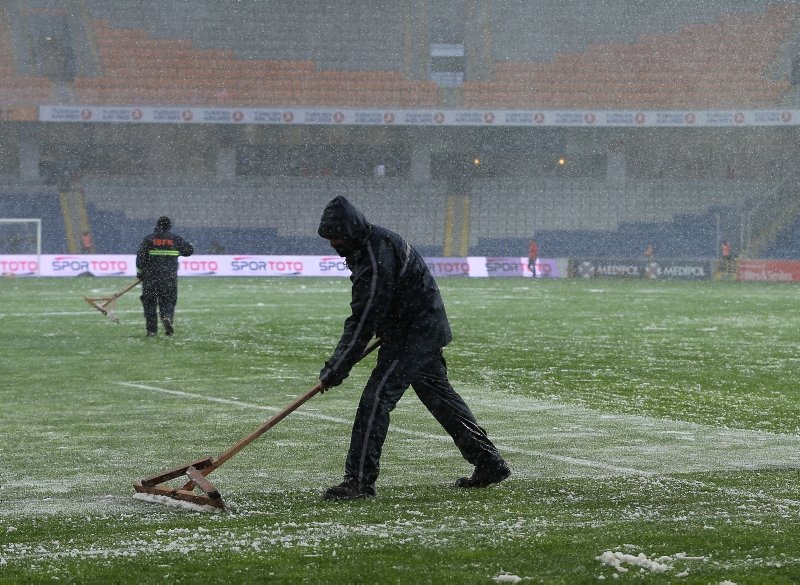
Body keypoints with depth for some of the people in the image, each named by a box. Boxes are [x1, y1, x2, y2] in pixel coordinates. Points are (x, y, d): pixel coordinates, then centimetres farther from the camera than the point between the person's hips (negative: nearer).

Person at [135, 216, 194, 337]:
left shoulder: (149, 239, -1)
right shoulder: (176, 239, 2)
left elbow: (140, 257, -4)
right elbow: (189, 250, 11)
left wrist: (140, 272, 6)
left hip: (151, 277, -1)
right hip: (170, 277, 1)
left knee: (149, 302, 9)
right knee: (168, 301, 10)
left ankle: (151, 330, 6)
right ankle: (167, 317, -21)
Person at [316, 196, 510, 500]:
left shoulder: (376, 260, -26)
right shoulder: (373, 241, 6)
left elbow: (363, 323, -26)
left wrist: (336, 370, -23)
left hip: (415, 334, -11)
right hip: (426, 329, 11)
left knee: (376, 398, -13)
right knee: (439, 395, 17)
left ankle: (359, 480, -13)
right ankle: (489, 463, 25)